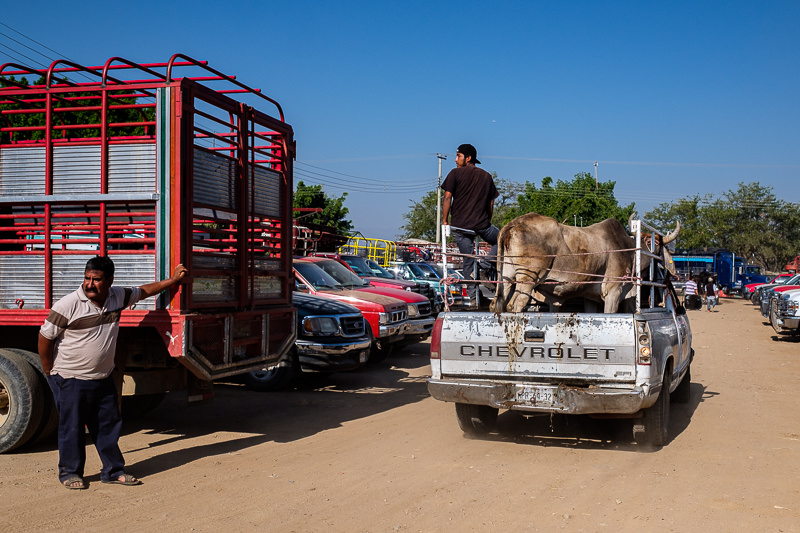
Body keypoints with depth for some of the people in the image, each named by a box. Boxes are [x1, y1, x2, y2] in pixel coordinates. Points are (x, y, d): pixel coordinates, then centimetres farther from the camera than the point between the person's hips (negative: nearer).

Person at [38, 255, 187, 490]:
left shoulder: (117, 297, 0)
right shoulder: (68, 305, -17)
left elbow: (143, 291, 19)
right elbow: (45, 337, -9)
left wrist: (173, 280, 22)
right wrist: (50, 372, -2)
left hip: (103, 379, 6)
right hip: (71, 380, -5)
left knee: (108, 424, 10)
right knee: (72, 427, 4)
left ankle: (113, 470, 22)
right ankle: (70, 472, 20)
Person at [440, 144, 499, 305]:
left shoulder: (456, 173, 3)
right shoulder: (486, 176, 14)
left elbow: (447, 197, -5)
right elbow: (491, 203, 14)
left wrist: (444, 221, 1)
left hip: (459, 225, -1)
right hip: (482, 224, 1)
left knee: (468, 259, 5)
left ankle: (472, 295, 5)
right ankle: (485, 264, 1)